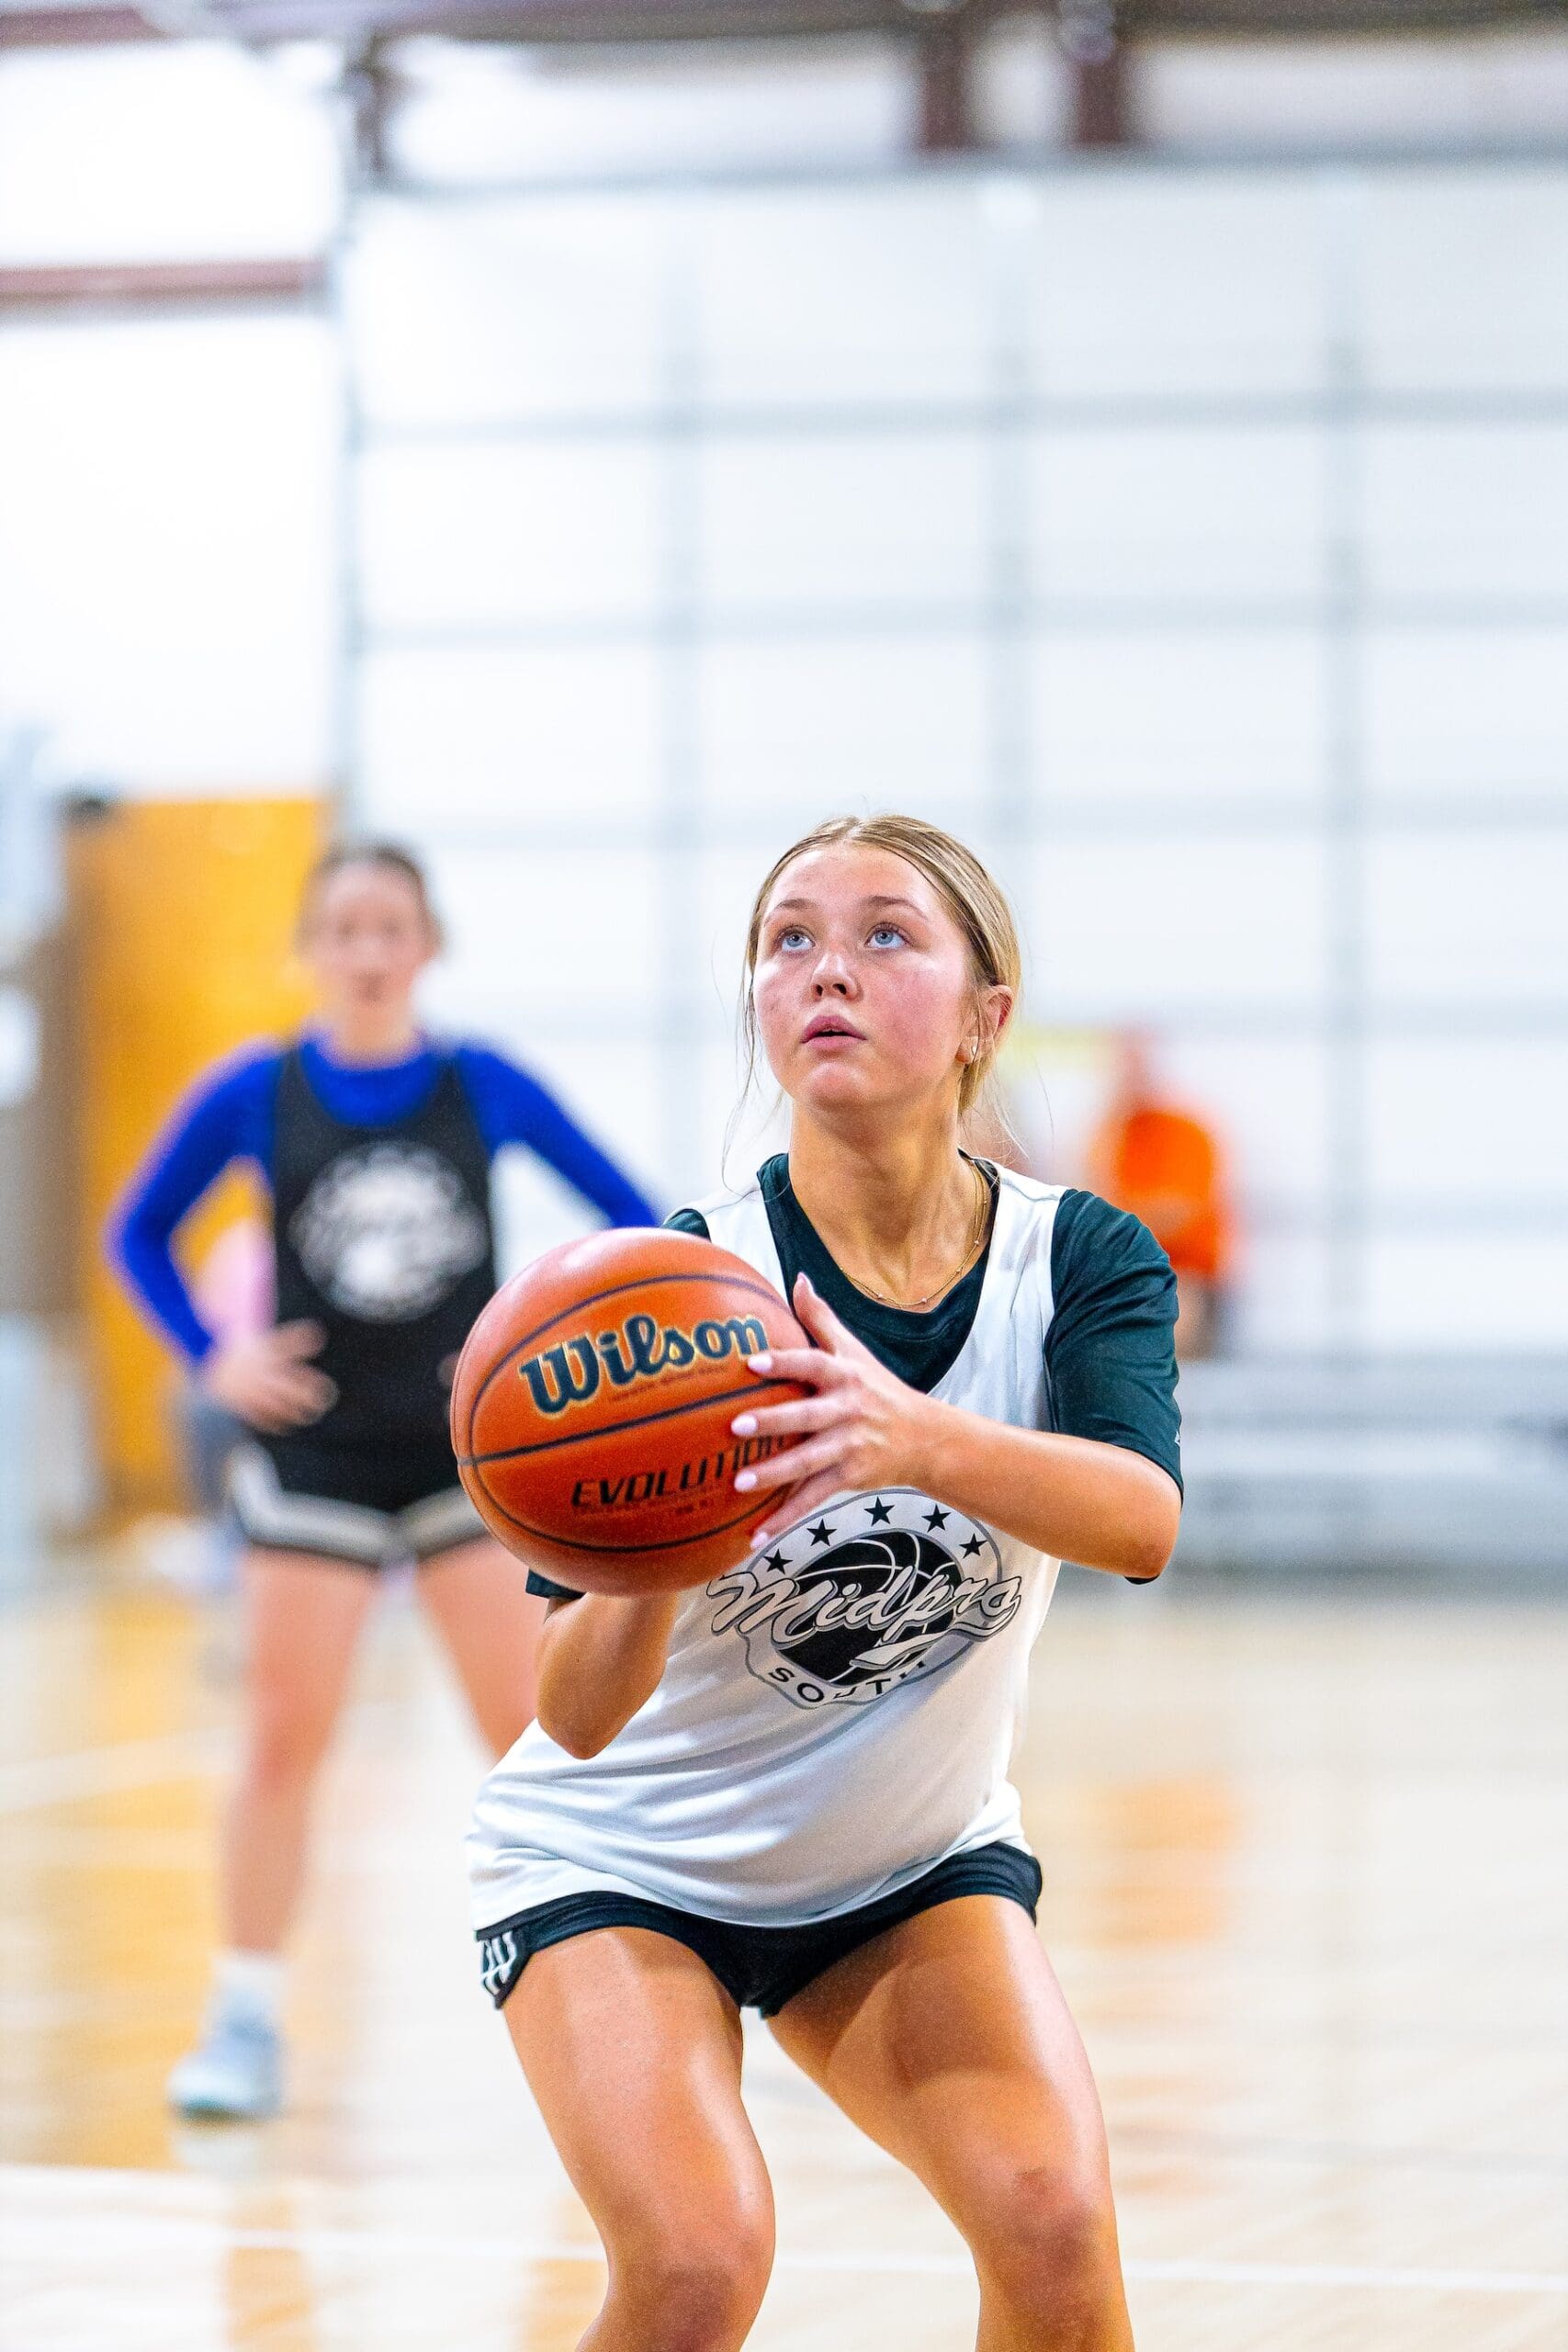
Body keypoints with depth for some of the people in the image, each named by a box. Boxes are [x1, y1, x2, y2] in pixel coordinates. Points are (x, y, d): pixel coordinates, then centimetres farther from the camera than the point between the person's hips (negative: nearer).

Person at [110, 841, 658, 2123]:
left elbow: (631, 1218, 5)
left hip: (469, 1447, 0)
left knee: (532, 1731, -3)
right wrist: (213, 1359, -4)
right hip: (317, 1454, 0)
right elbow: (141, 1233, 9)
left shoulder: (485, 1088, -3)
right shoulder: (254, 1095, -3)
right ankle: (247, 2026, 7)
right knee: (283, 1739, -2)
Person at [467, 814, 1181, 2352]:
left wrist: (917, 1435, -56)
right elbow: (576, 1712, -28)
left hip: (915, 1866, 3)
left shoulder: (1079, 1262, -14)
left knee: (1054, 2226, -21)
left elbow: (1142, 1520, -36)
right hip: (622, 1859, -2)